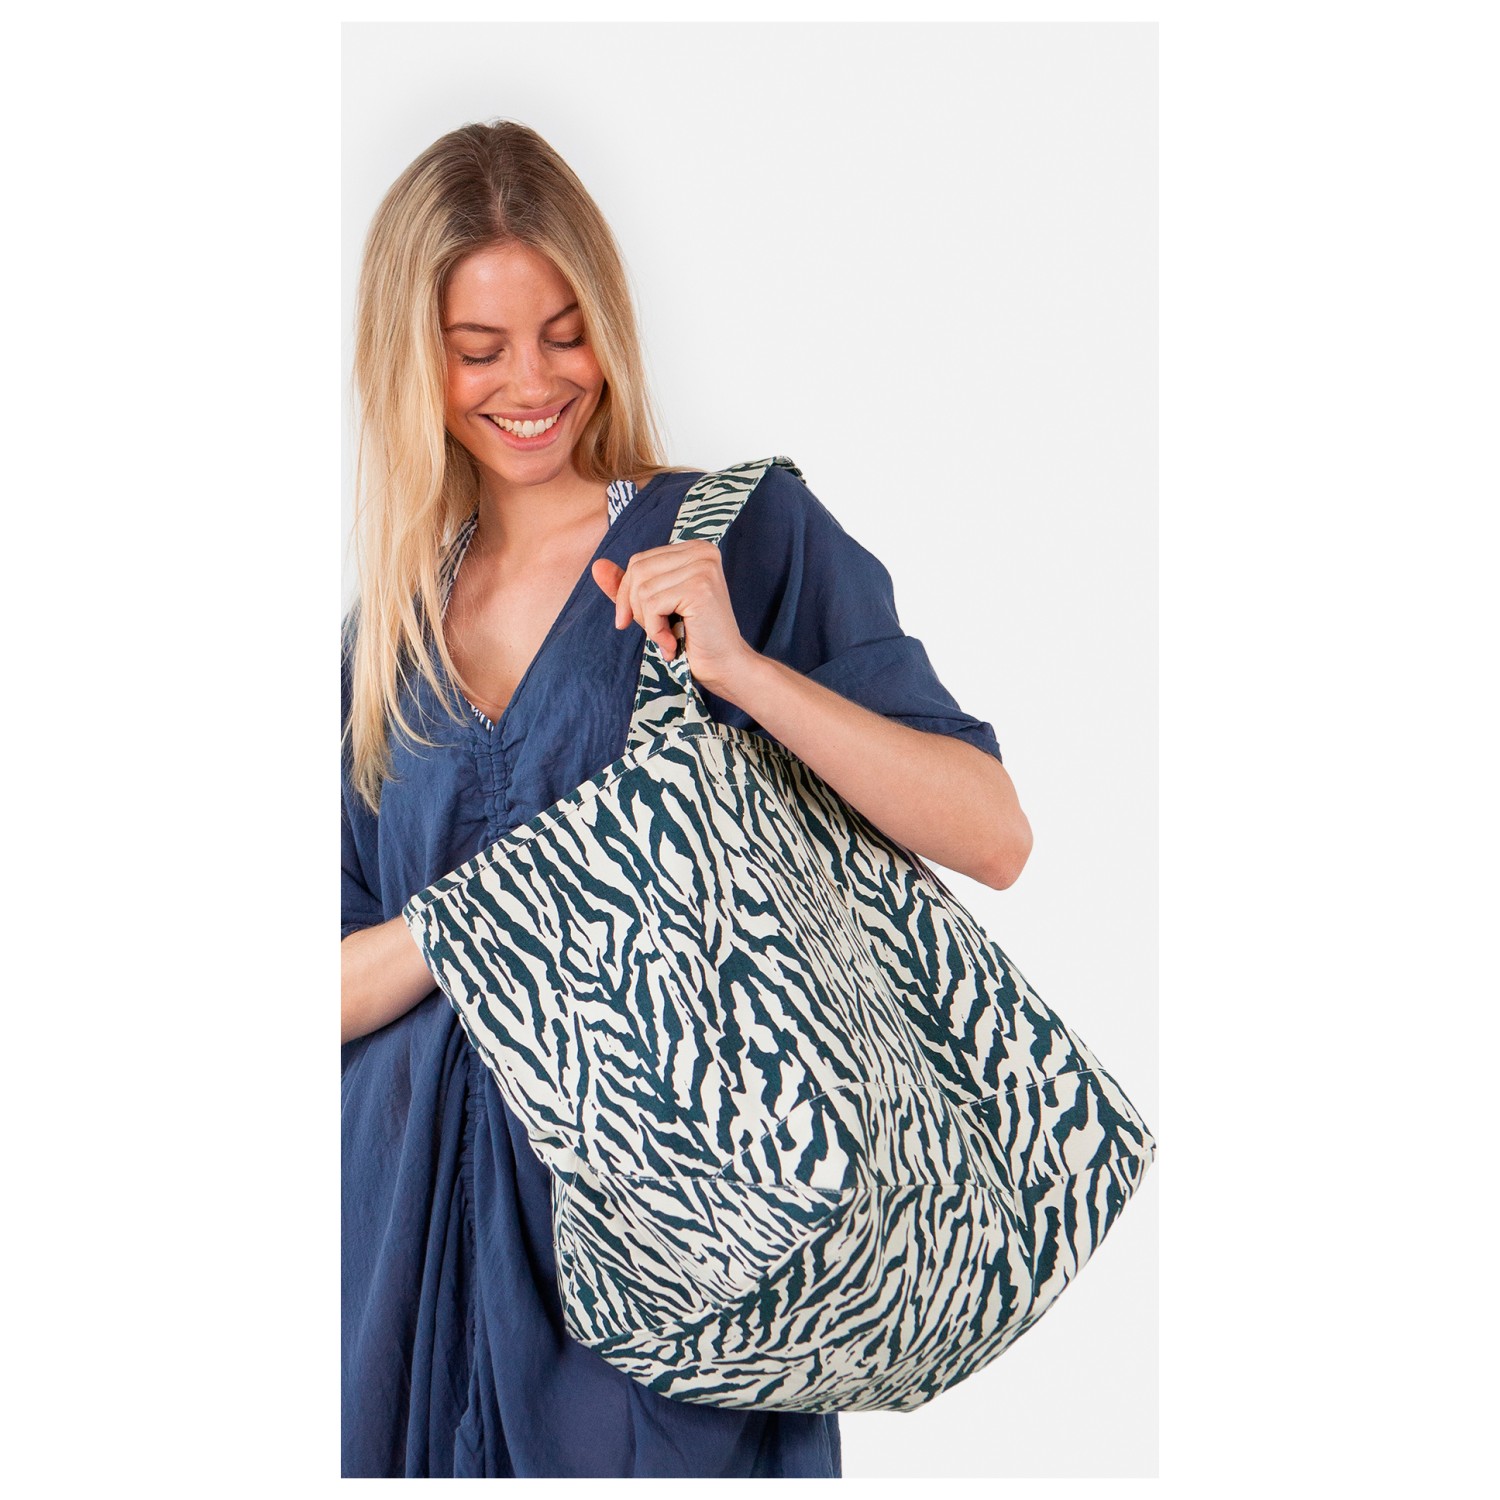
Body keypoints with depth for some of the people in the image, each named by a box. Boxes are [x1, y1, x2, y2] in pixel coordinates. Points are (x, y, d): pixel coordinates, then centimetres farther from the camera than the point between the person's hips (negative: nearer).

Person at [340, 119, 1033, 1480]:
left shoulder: (748, 535, -3)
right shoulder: (395, 615, 9)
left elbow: (996, 841, -13)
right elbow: (341, 985, 6)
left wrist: (737, 666, -22)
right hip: (425, 1213, 4)